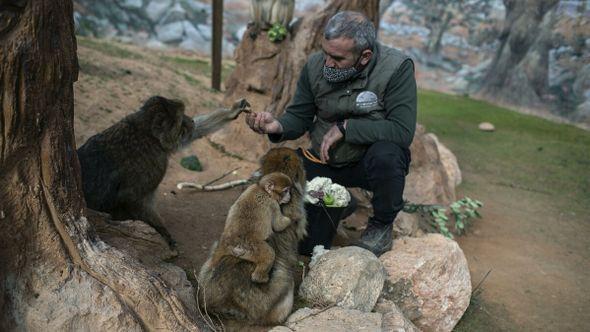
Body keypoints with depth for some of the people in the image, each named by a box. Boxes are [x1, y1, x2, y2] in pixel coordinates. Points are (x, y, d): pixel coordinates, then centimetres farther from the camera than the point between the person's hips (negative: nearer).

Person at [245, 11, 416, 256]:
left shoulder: (397, 68, -21)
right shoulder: (315, 65, -9)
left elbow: (403, 131, -27)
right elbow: (298, 117, -2)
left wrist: (345, 127, -28)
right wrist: (277, 126, -25)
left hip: (368, 161, -3)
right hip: (323, 160, 3)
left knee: (385, 155, -38)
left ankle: (382, 226, -9)